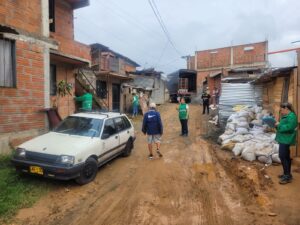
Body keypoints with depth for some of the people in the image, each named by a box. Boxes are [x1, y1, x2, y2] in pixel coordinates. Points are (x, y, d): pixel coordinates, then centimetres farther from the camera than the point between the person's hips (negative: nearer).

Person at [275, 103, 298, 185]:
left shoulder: (291, 116, -16)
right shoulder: (286, 116, 15)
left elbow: (289, 127, -28)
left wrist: (279, 125, -18)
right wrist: (277, 125, 4)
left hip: (286, 140, -11)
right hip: (283, 139, 11)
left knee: (282, 156, -9)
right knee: (286, 157, 15)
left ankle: (287, 176, -1)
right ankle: (287, 174, 25)